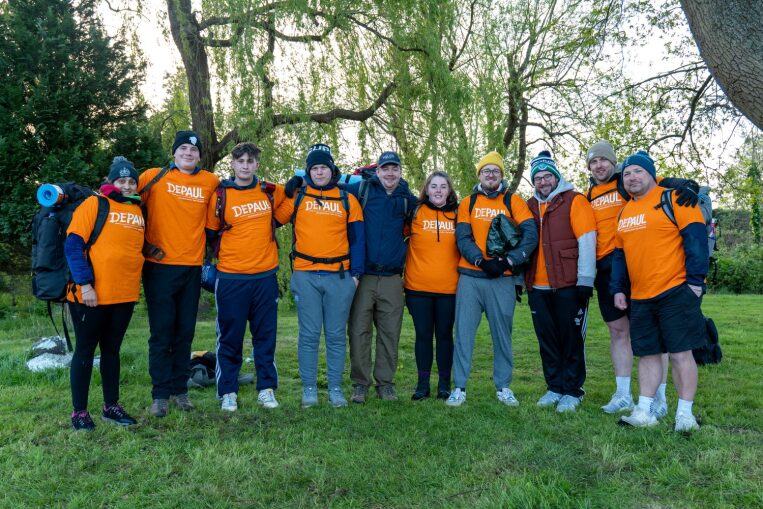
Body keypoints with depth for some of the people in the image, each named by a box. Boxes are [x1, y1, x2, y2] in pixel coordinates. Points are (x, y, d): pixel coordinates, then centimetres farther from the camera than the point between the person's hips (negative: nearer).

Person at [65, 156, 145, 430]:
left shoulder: (138, 210, 11)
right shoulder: (94, 204, -6)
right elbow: (73, 245, -12)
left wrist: (134, 284, 10)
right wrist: (84, 283, -18)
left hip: (125, 295, 5)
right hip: (92, 295, -5)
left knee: (112, 350, 14)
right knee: (85, 351, 5)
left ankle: (111, 406, 24)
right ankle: (79, 411, 15)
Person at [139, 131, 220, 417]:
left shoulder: (210, 182, 7)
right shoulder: (154, 176, 1)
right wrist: (143, 243, 0)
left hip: (192, 267, 2)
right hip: (160, 267, -2)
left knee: (185, 332, 9)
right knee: (161, 332, 0)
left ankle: (180, 390, 20)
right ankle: (160, 394, 9)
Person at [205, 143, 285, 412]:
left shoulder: (270, 192, 5)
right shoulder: (220, 196, -1)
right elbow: (210, 233, 6)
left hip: (265, 276, 2)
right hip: (231, 278, -2)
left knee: (266, 335, 8)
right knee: (230, 337, 5)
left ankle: (267, 389, 20)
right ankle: (227, 392, 17)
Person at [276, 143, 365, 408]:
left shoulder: (347, 199, 8)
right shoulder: (297, 197, 7)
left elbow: (357, 238, 7)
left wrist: (356, 272, 2)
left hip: (340, 277, 1)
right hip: (305, 276, 0)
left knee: (336, 335, 7)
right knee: (309, 335, 4)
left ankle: (335, 388, 17)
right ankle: (309, 388, 14)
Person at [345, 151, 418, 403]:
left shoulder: (408, 199, 11)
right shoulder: (361, 190, 2)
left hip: (392, 278, 2)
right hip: (362, 276, -2)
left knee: (390, 333, 6)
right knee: (359, 331, 1)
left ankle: (385, 382, 19)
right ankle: (360, 383, 14)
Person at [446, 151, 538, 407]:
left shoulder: (513, 201, 6)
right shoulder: (468, 203, 9)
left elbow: (530, 235, -3)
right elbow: (462, 238, 0)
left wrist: (509, 260, -13)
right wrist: (482, 261, -15)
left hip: (503, 279, -1)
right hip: (470, 277, 1)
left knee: (502, 332, 6)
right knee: (463, 331, 0)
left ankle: (503, 386, 19)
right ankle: (459, 388, 8)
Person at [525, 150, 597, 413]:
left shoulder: (574, 201, -4)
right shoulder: (530, 206, 14)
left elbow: (586, 241, -10)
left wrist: (585, 280, -15)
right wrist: (520, 278, 15)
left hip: (568, 285, -5)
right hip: (537, 287, 6)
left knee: (571, 339, 4)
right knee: (547, 340, 12)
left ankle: (572, 390, 15)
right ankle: (554, 387, 24)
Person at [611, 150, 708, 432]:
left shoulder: (672, 198, -5)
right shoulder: (624, 212, 16)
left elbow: (696, 238, -11)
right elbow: (619, 254, 19)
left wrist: (696, 279, -15)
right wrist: (617, 289, 13)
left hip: (675, 292, -6)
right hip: (640, 297, 7)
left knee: (680, 353, -1)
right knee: (647, 355, 10)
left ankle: (685, 414, 9)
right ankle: (644, 411, 15)